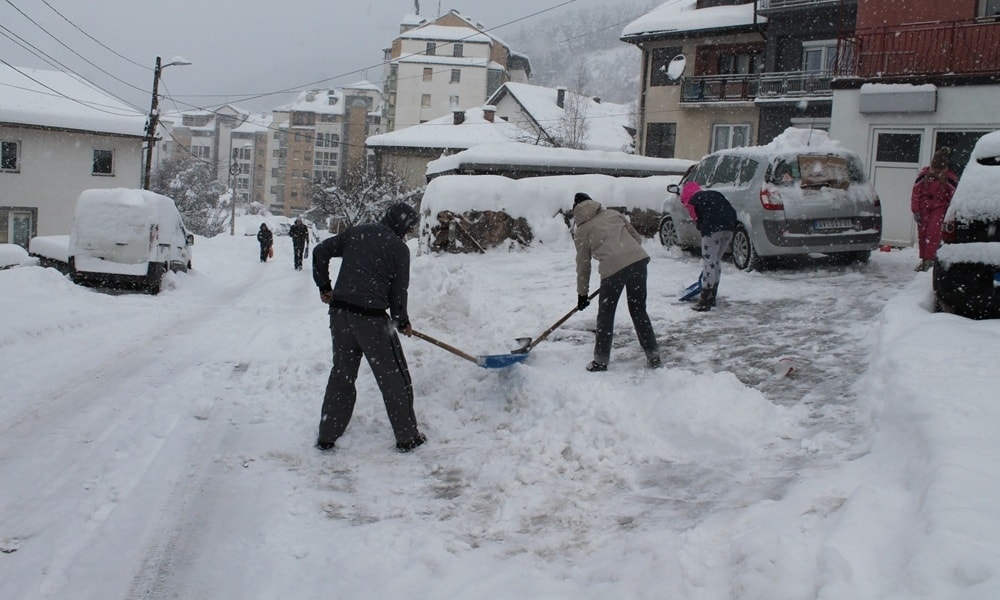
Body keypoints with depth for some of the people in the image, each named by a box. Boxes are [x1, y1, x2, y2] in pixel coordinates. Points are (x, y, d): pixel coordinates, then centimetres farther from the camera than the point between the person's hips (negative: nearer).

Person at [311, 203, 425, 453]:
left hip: (339, 312, 5)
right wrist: (402, 322, 14)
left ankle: (327, 436, 18)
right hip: (371, 317, -5)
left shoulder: (356, 233, 12)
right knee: (394, 377, 7)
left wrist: (324, 286, 21)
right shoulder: (399, 248, -2)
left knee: (341, 373, 16)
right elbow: (398, 290, -1)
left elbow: (321, 251, 11)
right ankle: (407, 437, 13)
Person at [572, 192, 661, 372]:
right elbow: (637, 238, 24)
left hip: (613, 268, -4)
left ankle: (601, 360, 19)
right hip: (638, 259, 4)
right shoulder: (613, 214, 23)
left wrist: (582, 294, 26)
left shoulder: (581, 231, 14)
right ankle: (653, 355, 21)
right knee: (639, 310, 18)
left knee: (606, 314, 13)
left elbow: (583, 265, 17)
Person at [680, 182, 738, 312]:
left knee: (709, 262, -2)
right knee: (717, 261, 19)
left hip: (712, 229, -7)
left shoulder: (692, 200, 11)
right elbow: (732, 211, 20)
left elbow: (698, 221, 7)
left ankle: (704, 302, -1)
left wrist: (703, 232, 17)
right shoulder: (715, 194, 27)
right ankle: (712, 297, 28)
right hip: (729, 228, 7)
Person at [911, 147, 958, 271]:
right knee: (922, 233, 4)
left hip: (939, 207, -3)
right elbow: (916, 192, 2)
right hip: (924, 206, 3)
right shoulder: (924, 174, -1)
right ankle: (923, 259, 14)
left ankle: (930, 260, -15)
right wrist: (916, 210, -1)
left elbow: (953, 196, 2)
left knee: (933, 233, -15)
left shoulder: (950, 177, -5)